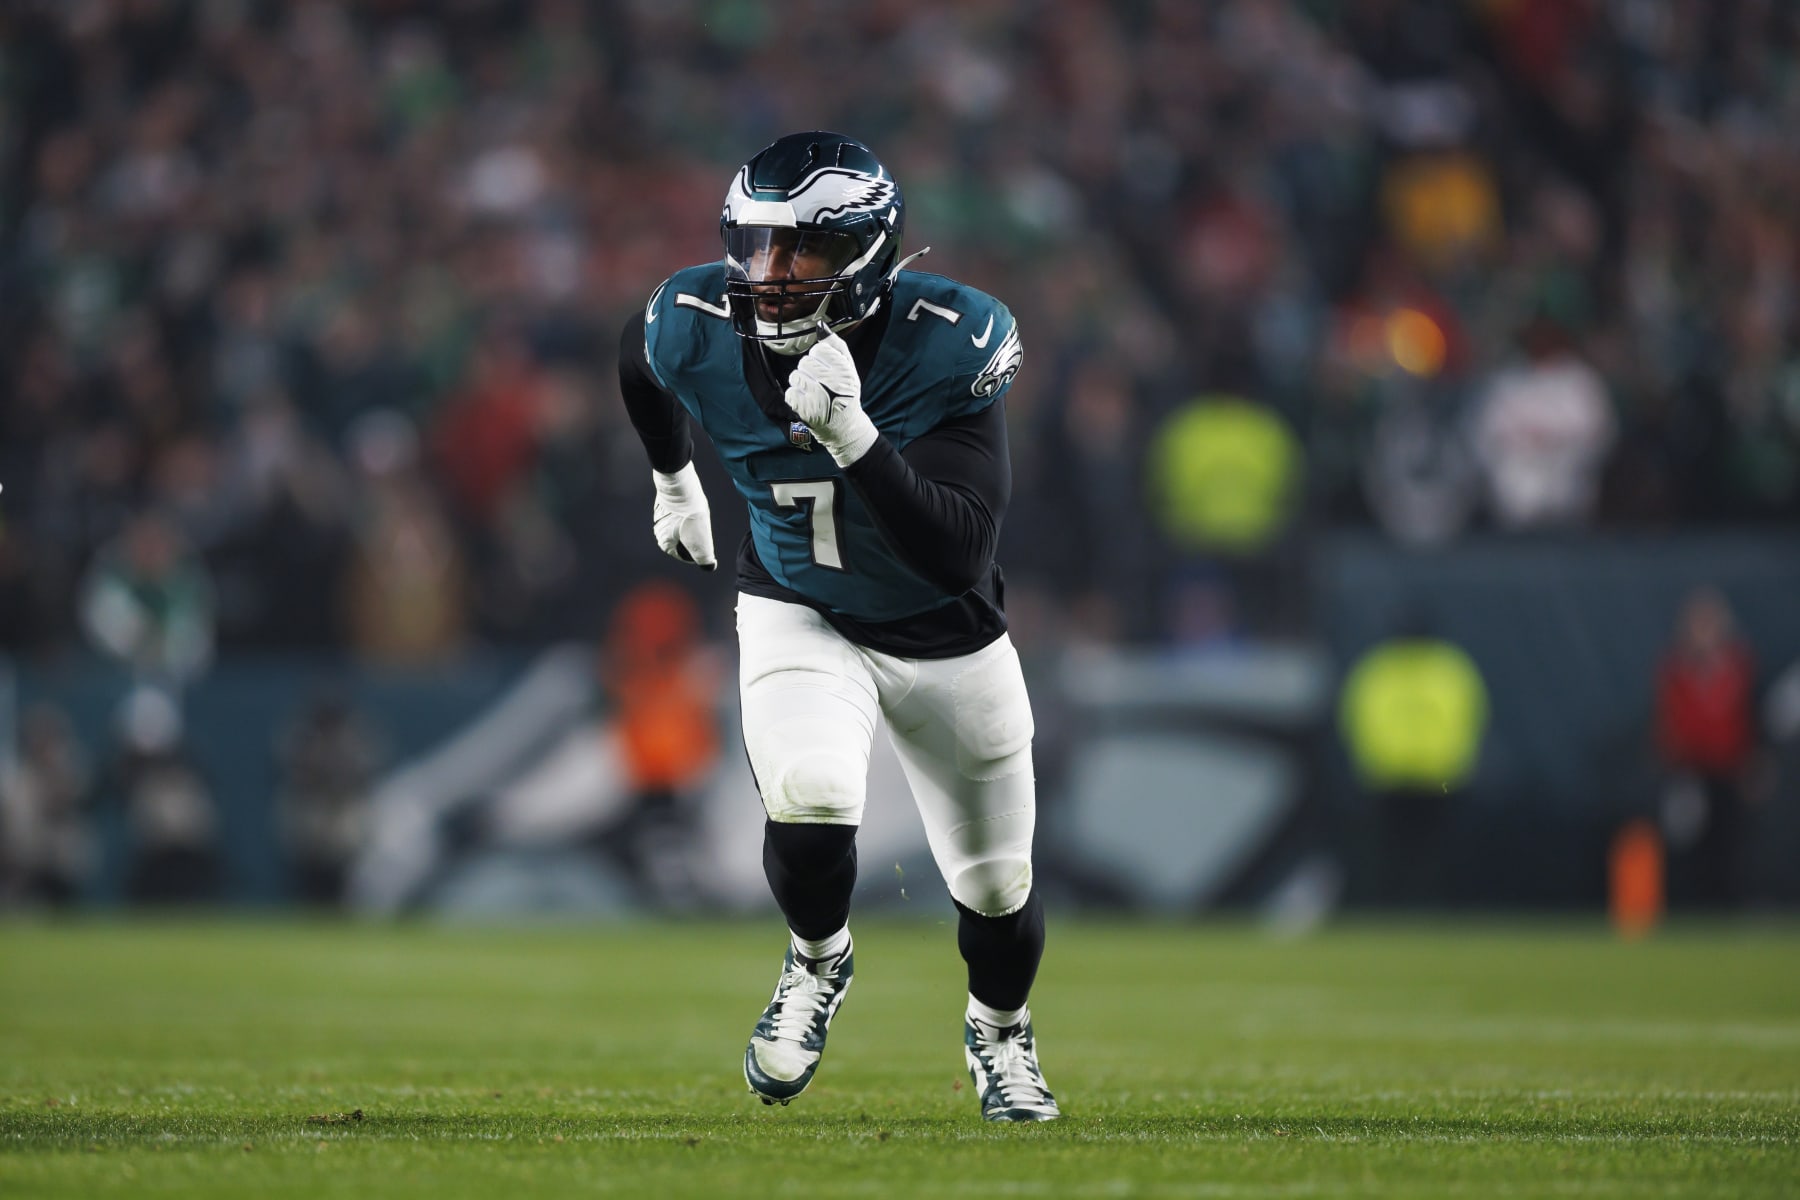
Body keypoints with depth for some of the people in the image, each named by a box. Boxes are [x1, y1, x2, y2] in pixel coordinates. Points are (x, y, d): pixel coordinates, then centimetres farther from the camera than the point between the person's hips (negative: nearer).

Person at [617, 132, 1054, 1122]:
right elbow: (637, 360, 6)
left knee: (996, 888, 12)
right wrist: (672, 481, 20)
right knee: (809, 800, -29)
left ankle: (999, 1031, 47)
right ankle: (818, 961, 6)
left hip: (945, 637, 0)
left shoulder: (949, 346, -32)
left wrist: (851, 435, -50)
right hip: (799, 617, 1)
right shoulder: (698, 331, -22)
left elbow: (960, 556, -39)